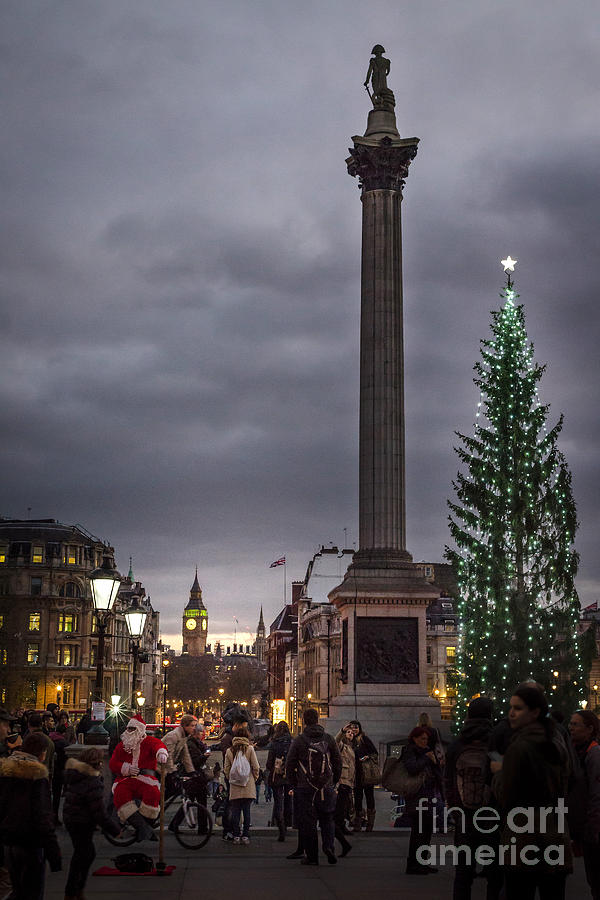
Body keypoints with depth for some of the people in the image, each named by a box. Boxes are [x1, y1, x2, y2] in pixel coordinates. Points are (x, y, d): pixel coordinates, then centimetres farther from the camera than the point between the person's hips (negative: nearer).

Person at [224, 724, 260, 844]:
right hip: (248, 787, -1)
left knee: (235, 812, 6)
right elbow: (256, 767, -4)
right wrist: (254, 779, 11)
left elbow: (226, 769, 4)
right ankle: (245, 836, 3)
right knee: (247, 811, 3)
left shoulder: (229, 750, 1)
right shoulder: (250, 748, -5)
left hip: (234, 787, 1)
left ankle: (236, 836, 5)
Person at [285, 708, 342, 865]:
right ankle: (328, 846, -7)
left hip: (305, 788, -2)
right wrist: (333, 782, 17)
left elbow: (289, 765, -1)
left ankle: (311, 856, 7)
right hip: (326, 789, 2)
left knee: (307, 823, 6)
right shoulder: (329, 739, 3)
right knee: (327, 820, 14)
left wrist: (294, 784, 10)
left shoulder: (298, 740, -4)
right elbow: (338, 763, 8)